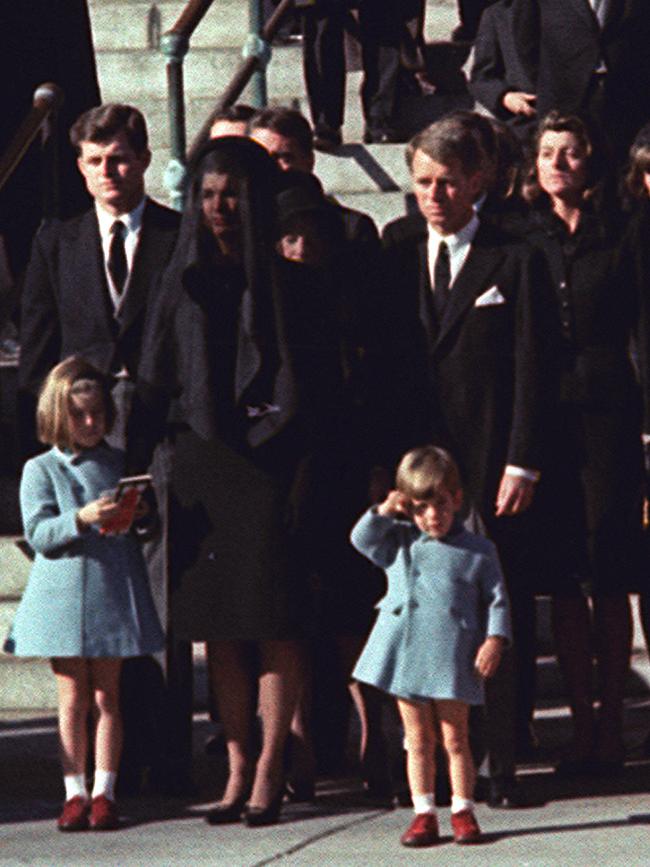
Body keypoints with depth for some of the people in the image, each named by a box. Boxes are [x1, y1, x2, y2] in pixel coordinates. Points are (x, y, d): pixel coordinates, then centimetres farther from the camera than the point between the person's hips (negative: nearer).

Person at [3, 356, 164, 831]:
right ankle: (75, 792, 8)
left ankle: (104, 791, 7)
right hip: (63, 595, -2)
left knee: (107, 696, 3)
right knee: (73, 698, 1)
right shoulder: (40, 470, 2)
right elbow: (39, 533, -8)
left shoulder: (120, 464, 9)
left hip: (112, 594, 2)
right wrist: (81, 519, -24)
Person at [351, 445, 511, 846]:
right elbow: (361, 539, 9)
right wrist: (384, 512, -2)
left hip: (452, 659, -3)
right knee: (418, 740, 7)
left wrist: (495, 640, -9)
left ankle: (463, 812, 11)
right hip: (405, 655, 3)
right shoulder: (400, 543, 11)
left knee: (455, 738, 2)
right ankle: (424, 814, 13)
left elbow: (496, 599, 2)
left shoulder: (478, 551, 2)